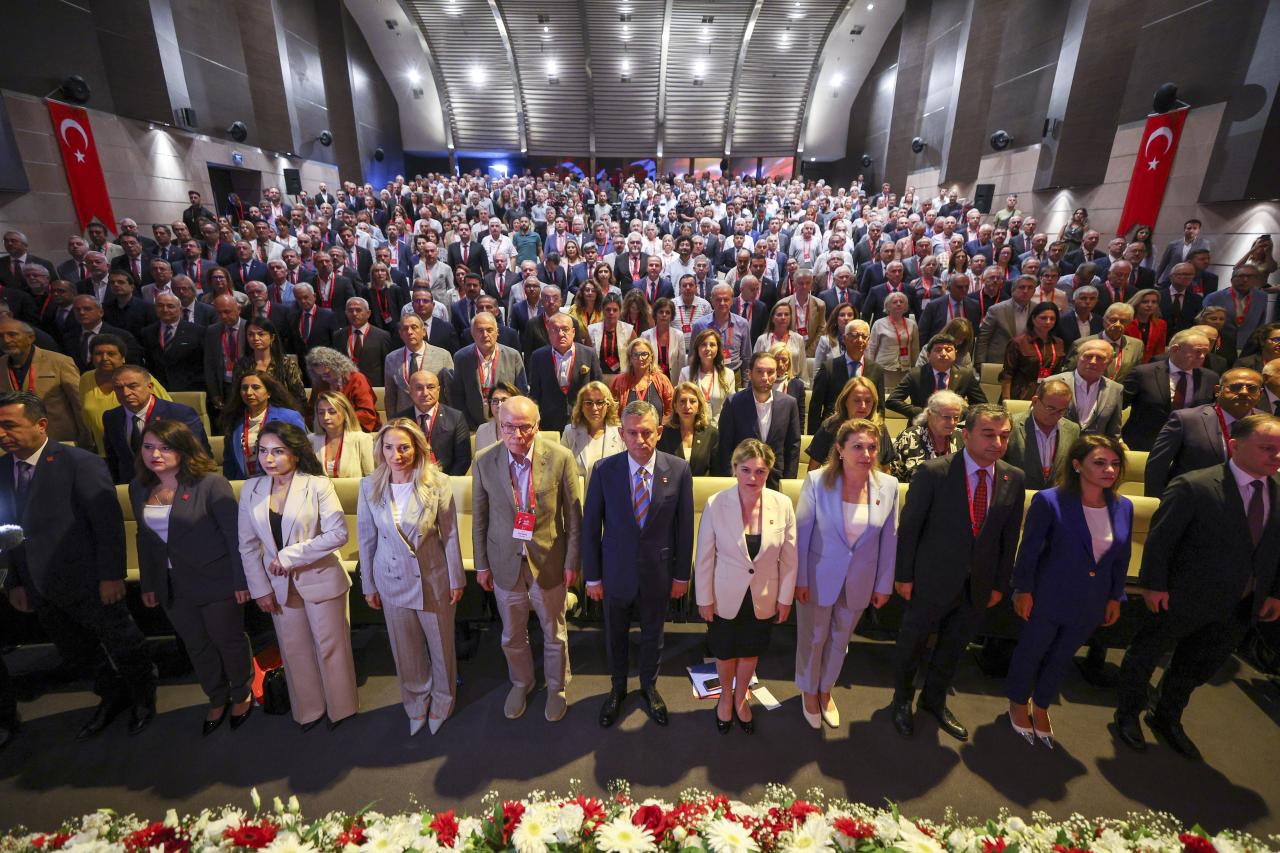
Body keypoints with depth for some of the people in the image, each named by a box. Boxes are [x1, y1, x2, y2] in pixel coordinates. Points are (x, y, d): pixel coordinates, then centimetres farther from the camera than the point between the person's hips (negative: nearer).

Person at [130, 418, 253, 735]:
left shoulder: (210, 483, -19)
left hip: (216, 582, -6)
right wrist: (148, 584, 13)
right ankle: (217, 700, 42)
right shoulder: (139, 487, 1)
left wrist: (241, 580, -16)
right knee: (197, 647, 20)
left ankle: (242, 695, 38)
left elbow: (235, 534, -17)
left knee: (229, 641, 13)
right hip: (172, 587, 6)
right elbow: (145, 538, 10)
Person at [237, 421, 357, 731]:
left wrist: (291, 555, -21)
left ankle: (340, 707, 32)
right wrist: (260, 588, 0)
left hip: (321, 579, -4)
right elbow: (248, 545, 3)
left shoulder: (318, 485, -16)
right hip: (279, 584, 4)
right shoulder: (250, 490, -2)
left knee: (330, 646, 10)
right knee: (294, 650, 18)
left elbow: (338, 533, -20)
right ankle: (309, 709, 38)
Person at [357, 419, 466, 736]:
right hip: (393, 582, 2)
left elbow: (450, 535, -8)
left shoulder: (437, 483, -16)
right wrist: (369, 585, 6)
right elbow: (366, 539, 1)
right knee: (406, 651, 19)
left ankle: (442, 702, 42)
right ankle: (416, 704, 44)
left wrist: (456, 579, -3)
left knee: (441, 646, 16)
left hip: (433, 579, -2)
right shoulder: (370, 486, -9)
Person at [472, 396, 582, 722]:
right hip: (505, 563, 2)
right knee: (512, 636, 22)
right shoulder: (484, 462, -12)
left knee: (555, 634, 19)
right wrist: (481, 565, 5)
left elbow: (573, 516, -8)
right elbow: (479, 519, 0)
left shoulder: (560, 458, -18)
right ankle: (521, 683, 50)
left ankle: (556, 688, 46)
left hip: (549, 561, -1)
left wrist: (572, 562, -5)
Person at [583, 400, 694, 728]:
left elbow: (684, 526, -6)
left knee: (652, 635, 22)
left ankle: (649, 686, 51)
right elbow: (590, 526, -8)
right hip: (616, 572, 0)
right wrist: (592, 576, -4)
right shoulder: (604, 470, -16)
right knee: (615, 635, 21)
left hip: (658, 572, 0)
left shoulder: (678, 470, -15)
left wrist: (681, 574, 0)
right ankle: (618, 688, 50)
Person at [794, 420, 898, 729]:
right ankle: (809, 692, 44)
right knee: (812, 638, 16)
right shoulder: (817, 481, -19)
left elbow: (889, 539, -1)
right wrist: (799, 579, -8)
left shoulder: (888, 486, -11)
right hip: (819, 577, -2)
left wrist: (884, 585, 5)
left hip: (860, 581, 3)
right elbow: (802, 532, -11)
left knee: (840, 639, 22)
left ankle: (825, 690, 48)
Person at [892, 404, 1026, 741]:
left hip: (978, 586, 4)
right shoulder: (933, 472, -19)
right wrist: (904, 575, -9)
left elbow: (1009, 536, 4)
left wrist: (1000, 584, 7)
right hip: (932, 582, -4)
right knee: (911, 644, 16)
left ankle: (935, 700, 48)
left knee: (953, 649, 22)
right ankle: (902, 700, 42)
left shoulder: (1014, 479, -5)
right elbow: (909, 526, -13)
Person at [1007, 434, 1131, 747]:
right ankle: (1018, 704, 40)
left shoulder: (1123, 507, -5)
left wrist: (1116, 597, 9)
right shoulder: (1049, 501, -21)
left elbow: (1121, 557, 6)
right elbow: (1029, 550, -15)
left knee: (1060, 658, 22)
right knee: (1031, 652, 15)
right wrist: (1023, 590, -11)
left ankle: (1041, 706, 45)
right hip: (1047, 598, -4)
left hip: (1090, 604, 5)